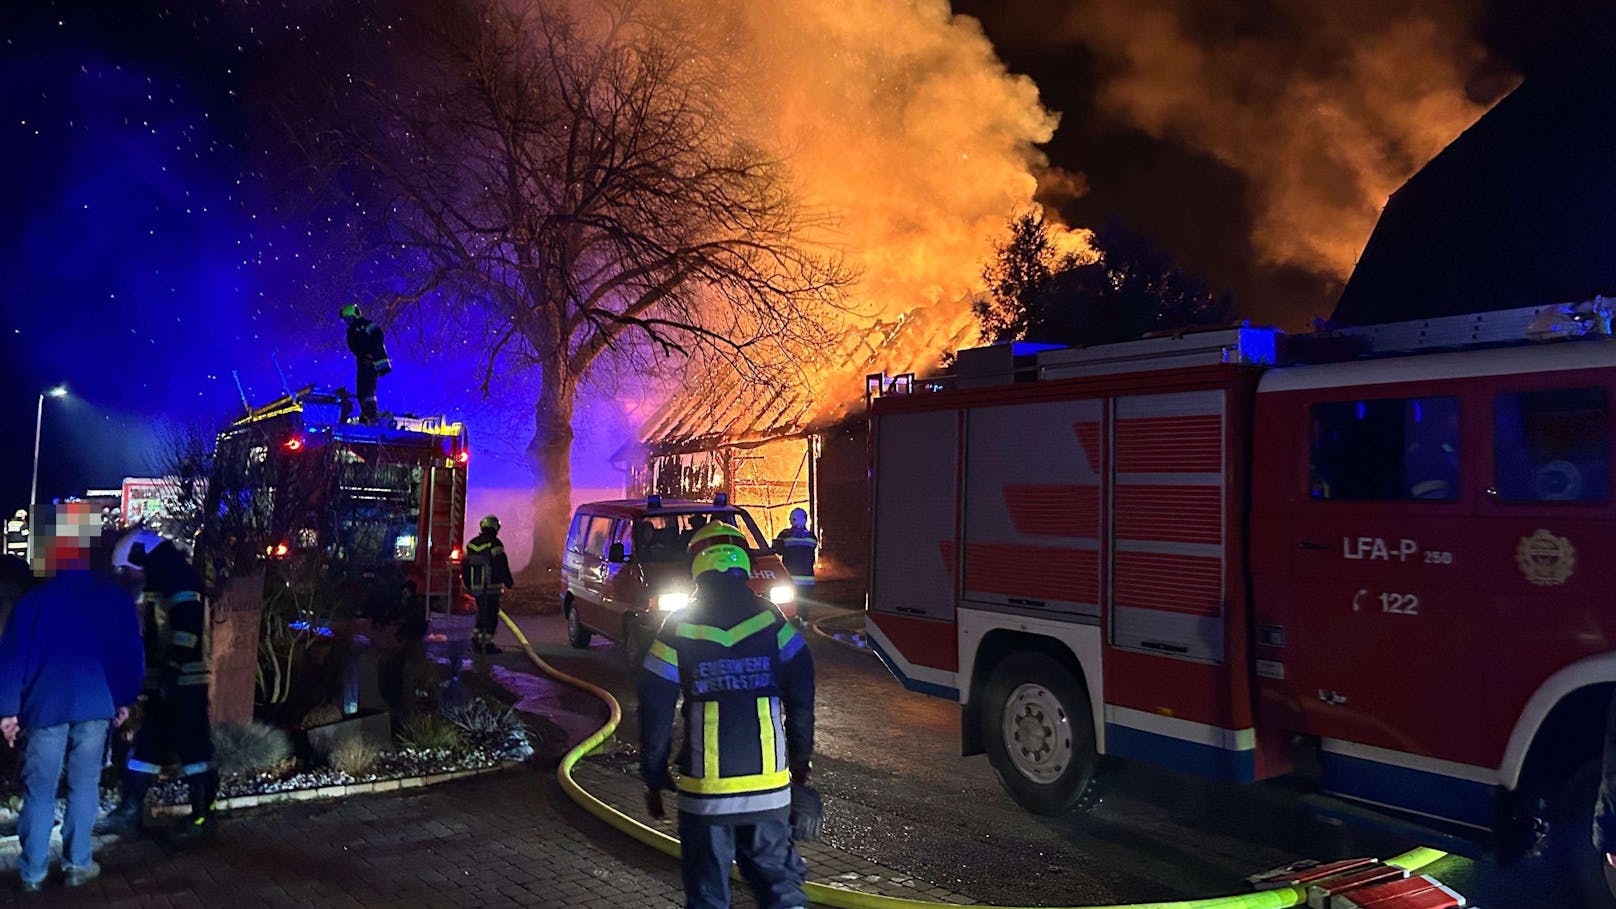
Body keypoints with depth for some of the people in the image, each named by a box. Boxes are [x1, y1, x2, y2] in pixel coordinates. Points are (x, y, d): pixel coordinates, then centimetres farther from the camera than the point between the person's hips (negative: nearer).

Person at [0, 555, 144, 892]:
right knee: (84, 784, 10)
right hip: (95, 703, 1)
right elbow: (131, 651, 8)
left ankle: (33, 872, 11)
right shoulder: (116, 598, 5)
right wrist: (125, 699, 16)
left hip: (46, 706, 0)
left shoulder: (35, 599, 2)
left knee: (39, 790, 8)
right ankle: (77, 863, 12)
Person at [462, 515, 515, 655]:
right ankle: (487, 643, 0)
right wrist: (508, 582, 0)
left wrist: (468, 585, 24)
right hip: (491, 588, -6)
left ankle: (476, 636, 14)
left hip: (475, 588, 6)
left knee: (481, 614, 21)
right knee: (491, 616, 0)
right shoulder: (495, 545, -13)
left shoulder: (471, 544, 9)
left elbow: (464, 567, 15)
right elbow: (502, 567, -14)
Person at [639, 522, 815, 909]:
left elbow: (655, 712, -2)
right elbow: (801, 698, 0)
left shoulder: (678, 629, -4)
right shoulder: (772, 621, -2)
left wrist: (654, 780, 8)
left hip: (704, 789, -1)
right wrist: (800, 759, 13)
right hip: (768, 786, 1)